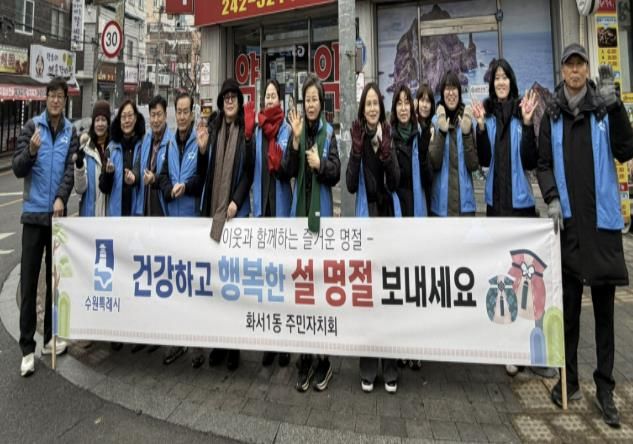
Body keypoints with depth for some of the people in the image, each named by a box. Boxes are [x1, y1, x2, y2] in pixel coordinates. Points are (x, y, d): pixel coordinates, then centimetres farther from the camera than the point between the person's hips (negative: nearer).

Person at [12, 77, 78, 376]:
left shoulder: (71, 132, 6)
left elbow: (70, 169, -3)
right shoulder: (31, 127, 0)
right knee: (29, 281, -1)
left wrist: (61, 198, -18)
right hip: (33, 213, -2)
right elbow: (18, 169, -6)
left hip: (58, 212, 2)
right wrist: (31, 151, -25)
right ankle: (27, 347, 7)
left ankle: (50, 337, 23)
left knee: (55, 278, 10)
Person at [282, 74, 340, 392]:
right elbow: (287, 170, -3)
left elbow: (336, 174, -2)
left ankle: (324, 359, 15)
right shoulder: (297, 131, 8)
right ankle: (304, 359, 19)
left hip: (322, 213, -2)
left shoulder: (329, 132, 2)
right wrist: (295, 139, -12)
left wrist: (320, 164, -19)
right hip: (299, 211, 2)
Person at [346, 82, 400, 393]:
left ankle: (390, 366, 17)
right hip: (364, 218, -1)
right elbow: (350, 185, -7)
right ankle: (368, 367, 16)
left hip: (388, 216, 1)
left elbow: (395, 183, -4)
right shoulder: (357, 137, 3)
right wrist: (356, 150, -16)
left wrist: (386, 152, -17)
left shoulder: (388, 135, 5)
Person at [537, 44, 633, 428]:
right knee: (569, 303, 8)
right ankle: (569, 380, 20)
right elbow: (544, 164, 5)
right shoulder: (552, 115, 9)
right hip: (568, 219, 1)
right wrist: (551, 198, -10)